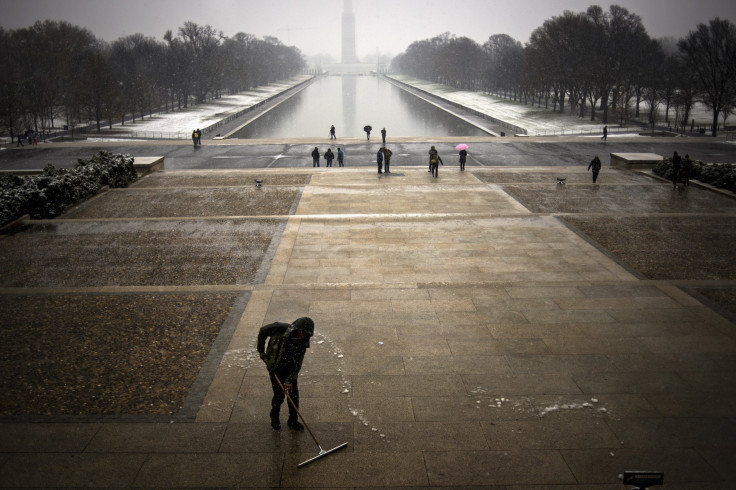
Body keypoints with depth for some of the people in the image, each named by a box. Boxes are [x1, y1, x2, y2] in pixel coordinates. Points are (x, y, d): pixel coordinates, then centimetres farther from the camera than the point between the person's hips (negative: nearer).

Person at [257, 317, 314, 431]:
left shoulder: (302, 344, -11)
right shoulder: (281, 329, -22)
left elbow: (297, 365, -13)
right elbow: (262, 331, -6)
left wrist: (290, 380, -23)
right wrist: (261, 350, -2)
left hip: (290, 369, 4)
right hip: (276, 368, -3)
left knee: (294, 394, 5)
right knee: (279, 395, -1)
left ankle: (293, 421, 23)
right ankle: (274, 418, 26)